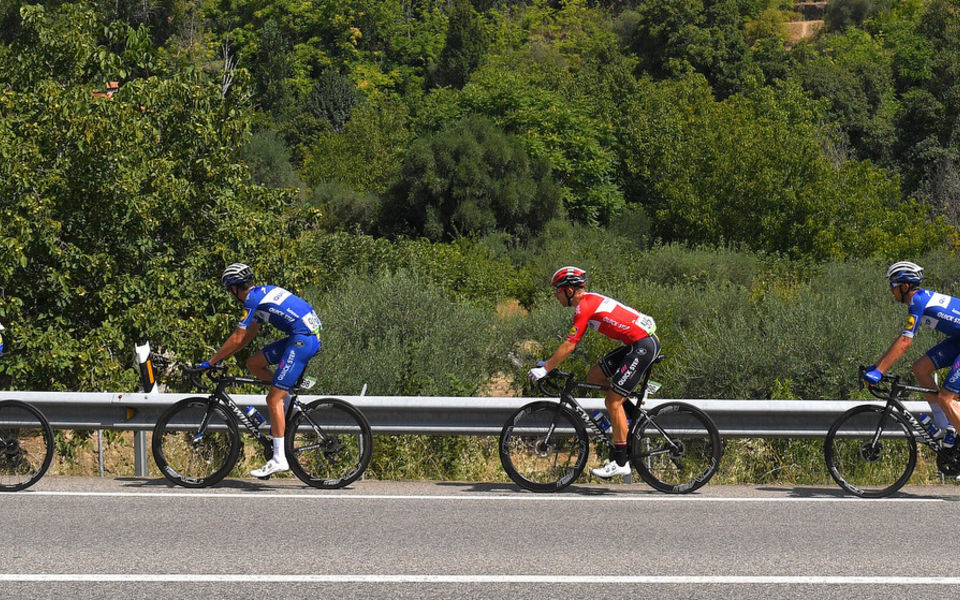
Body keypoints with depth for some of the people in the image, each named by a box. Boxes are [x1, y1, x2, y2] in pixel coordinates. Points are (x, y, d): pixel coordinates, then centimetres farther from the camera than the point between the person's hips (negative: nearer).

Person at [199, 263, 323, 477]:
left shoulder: (252, 299, -9)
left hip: (303, 339, -9)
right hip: (312, 334, 9)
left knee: (273, 399, -7)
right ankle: (288, 402, 15)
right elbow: (249, 336, 25)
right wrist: (223, 356, 26)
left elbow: (237, 338, -8)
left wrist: (211, 361, 1)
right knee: (253, 363, 14)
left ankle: (279, 458, -7)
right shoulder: (262, 292, 19)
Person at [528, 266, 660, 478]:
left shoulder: (584, 306, -13)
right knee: (594, 376, 11)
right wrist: (548, 363, 22)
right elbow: (572, 343, 23)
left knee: (613, 401, -8)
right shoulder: (590, 300, 16)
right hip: (634, 344, 9)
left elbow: (569, 346, -15)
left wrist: (544, 369, -9)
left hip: (643, 345, -9)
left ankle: (620, 462, -5)